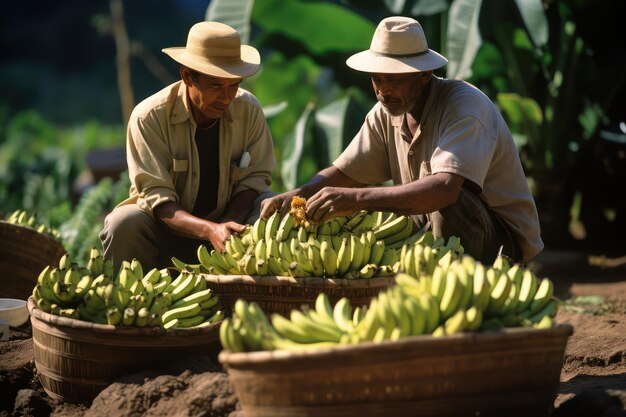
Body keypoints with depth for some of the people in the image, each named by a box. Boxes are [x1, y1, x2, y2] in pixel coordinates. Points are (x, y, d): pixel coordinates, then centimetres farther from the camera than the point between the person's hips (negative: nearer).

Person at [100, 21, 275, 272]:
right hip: (169, 230, -3)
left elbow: (254, 178, -4)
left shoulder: (249, 110, -9)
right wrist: (209, 230, -42)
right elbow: (157, 200, -24)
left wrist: (228, 227, -26)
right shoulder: (149, 117, -19)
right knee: (124, 223, -34)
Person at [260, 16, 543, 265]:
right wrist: (296, 195, -17)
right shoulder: (386, 112, -1)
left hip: (503, 237, -6)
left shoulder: (466, 106, -25)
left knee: (448, 205, -36)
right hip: (433, 225, 6)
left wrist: (357, 198, -45)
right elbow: (343, 173, 5)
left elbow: (445, 188, -40)